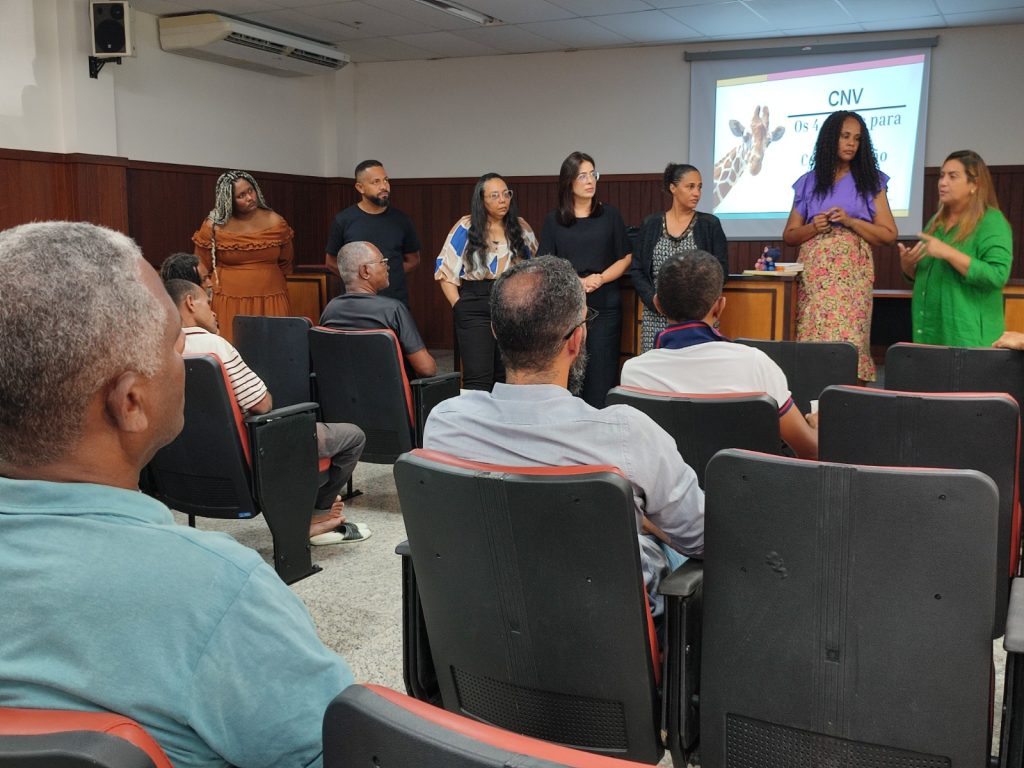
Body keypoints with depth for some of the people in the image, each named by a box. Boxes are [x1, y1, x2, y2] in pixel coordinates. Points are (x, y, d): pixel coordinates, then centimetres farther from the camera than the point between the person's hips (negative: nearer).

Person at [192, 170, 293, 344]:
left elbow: (285, 264, 17)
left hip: (271, 304, 2)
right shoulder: (214, 226, -1)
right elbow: (201, 270, 8)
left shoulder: (275, 222, 4)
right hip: (228, 305, -2)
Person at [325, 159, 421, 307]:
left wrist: (390, 275, -1)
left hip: (396, 302, 1)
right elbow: (332, 262, 7)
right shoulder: (343, 220, -1)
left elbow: (413, 260, 12)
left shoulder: (401, 220, 3)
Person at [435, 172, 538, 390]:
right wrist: (460, 307, -6)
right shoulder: (466, 227, -1)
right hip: (475, 310, -3)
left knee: (507, 378, 9)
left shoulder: (521, 228, 8)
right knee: (478, 380, -8)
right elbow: (445, 270, 0)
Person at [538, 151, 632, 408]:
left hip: (604, 306, 0)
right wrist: (576, 282, -12)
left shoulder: (609, 215, 6)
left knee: (601, 371, -3)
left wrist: (600, 278, -10)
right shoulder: (553, 220, 6)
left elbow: (625, 258, 7)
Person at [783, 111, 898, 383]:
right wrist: (814, 227, -6)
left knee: (848, 341, -13)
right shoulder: (808, 183, 14)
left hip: (852, 275, -1)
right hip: (813, 275, 1)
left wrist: (851, 221, -7)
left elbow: (889, 236, 6)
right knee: (812, 340, -8)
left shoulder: (870, 181, 11)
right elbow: (789, 235, 14)